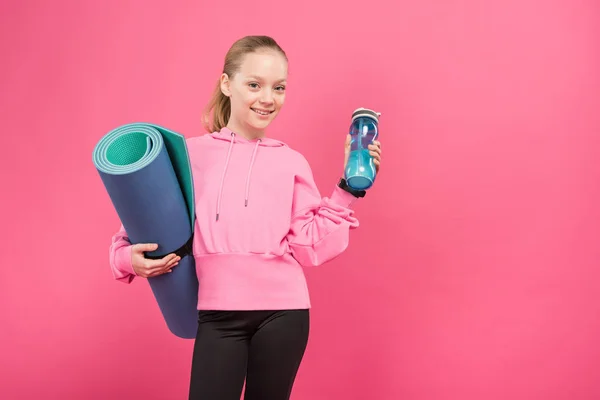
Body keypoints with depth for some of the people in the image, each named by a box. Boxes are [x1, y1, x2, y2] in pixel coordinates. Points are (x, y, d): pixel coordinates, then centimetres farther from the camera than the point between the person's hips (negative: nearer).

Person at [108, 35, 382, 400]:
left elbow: (310, 249, 2)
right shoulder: (190, 154, 3)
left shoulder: (292, 162, 7)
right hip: (218, 315, -1)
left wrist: (349, 188, -1)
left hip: (284, 311, 2)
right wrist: (131, 258, -13)